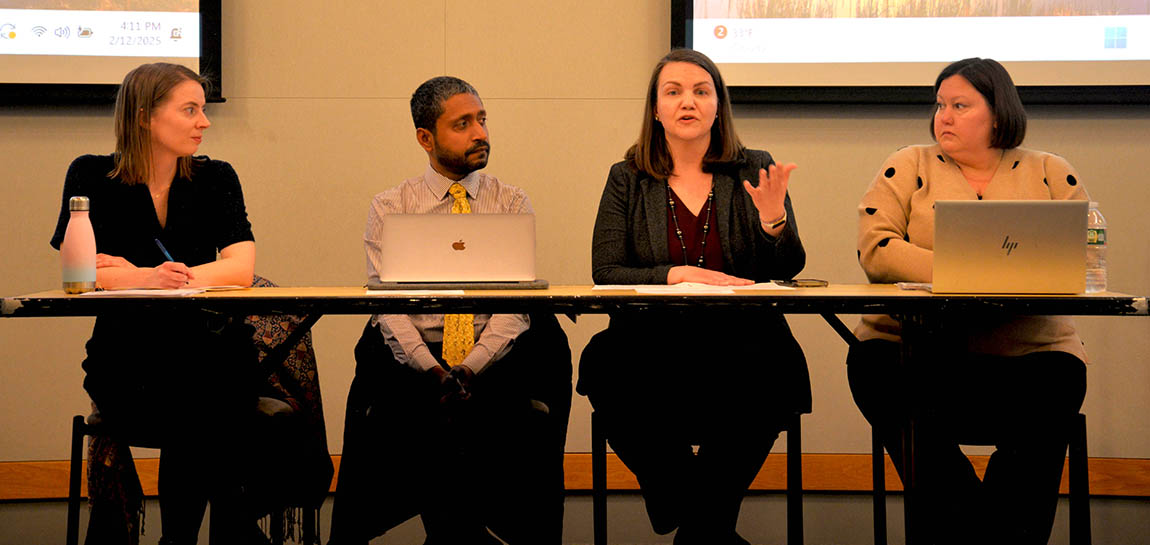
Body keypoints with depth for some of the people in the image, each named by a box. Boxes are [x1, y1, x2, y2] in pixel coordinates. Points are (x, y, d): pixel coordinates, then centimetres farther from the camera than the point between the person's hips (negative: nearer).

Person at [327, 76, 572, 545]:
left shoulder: (512, 204, 10)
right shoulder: (389, 208, 9)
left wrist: (470, 369, -17)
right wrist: (430, 370, -18)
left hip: (495, 361, 0)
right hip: (411, 359, 0)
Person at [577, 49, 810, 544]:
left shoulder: (755, 170, 13)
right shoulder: (626, 180, 12)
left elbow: (788, 270, 7)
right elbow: (605, 274, 2)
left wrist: (774, 221, -14)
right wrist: (676, 276, -13)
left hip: (739, 340, 0)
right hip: (652, 344, 0)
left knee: (767, 370, -34)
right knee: (607, 362, -32)